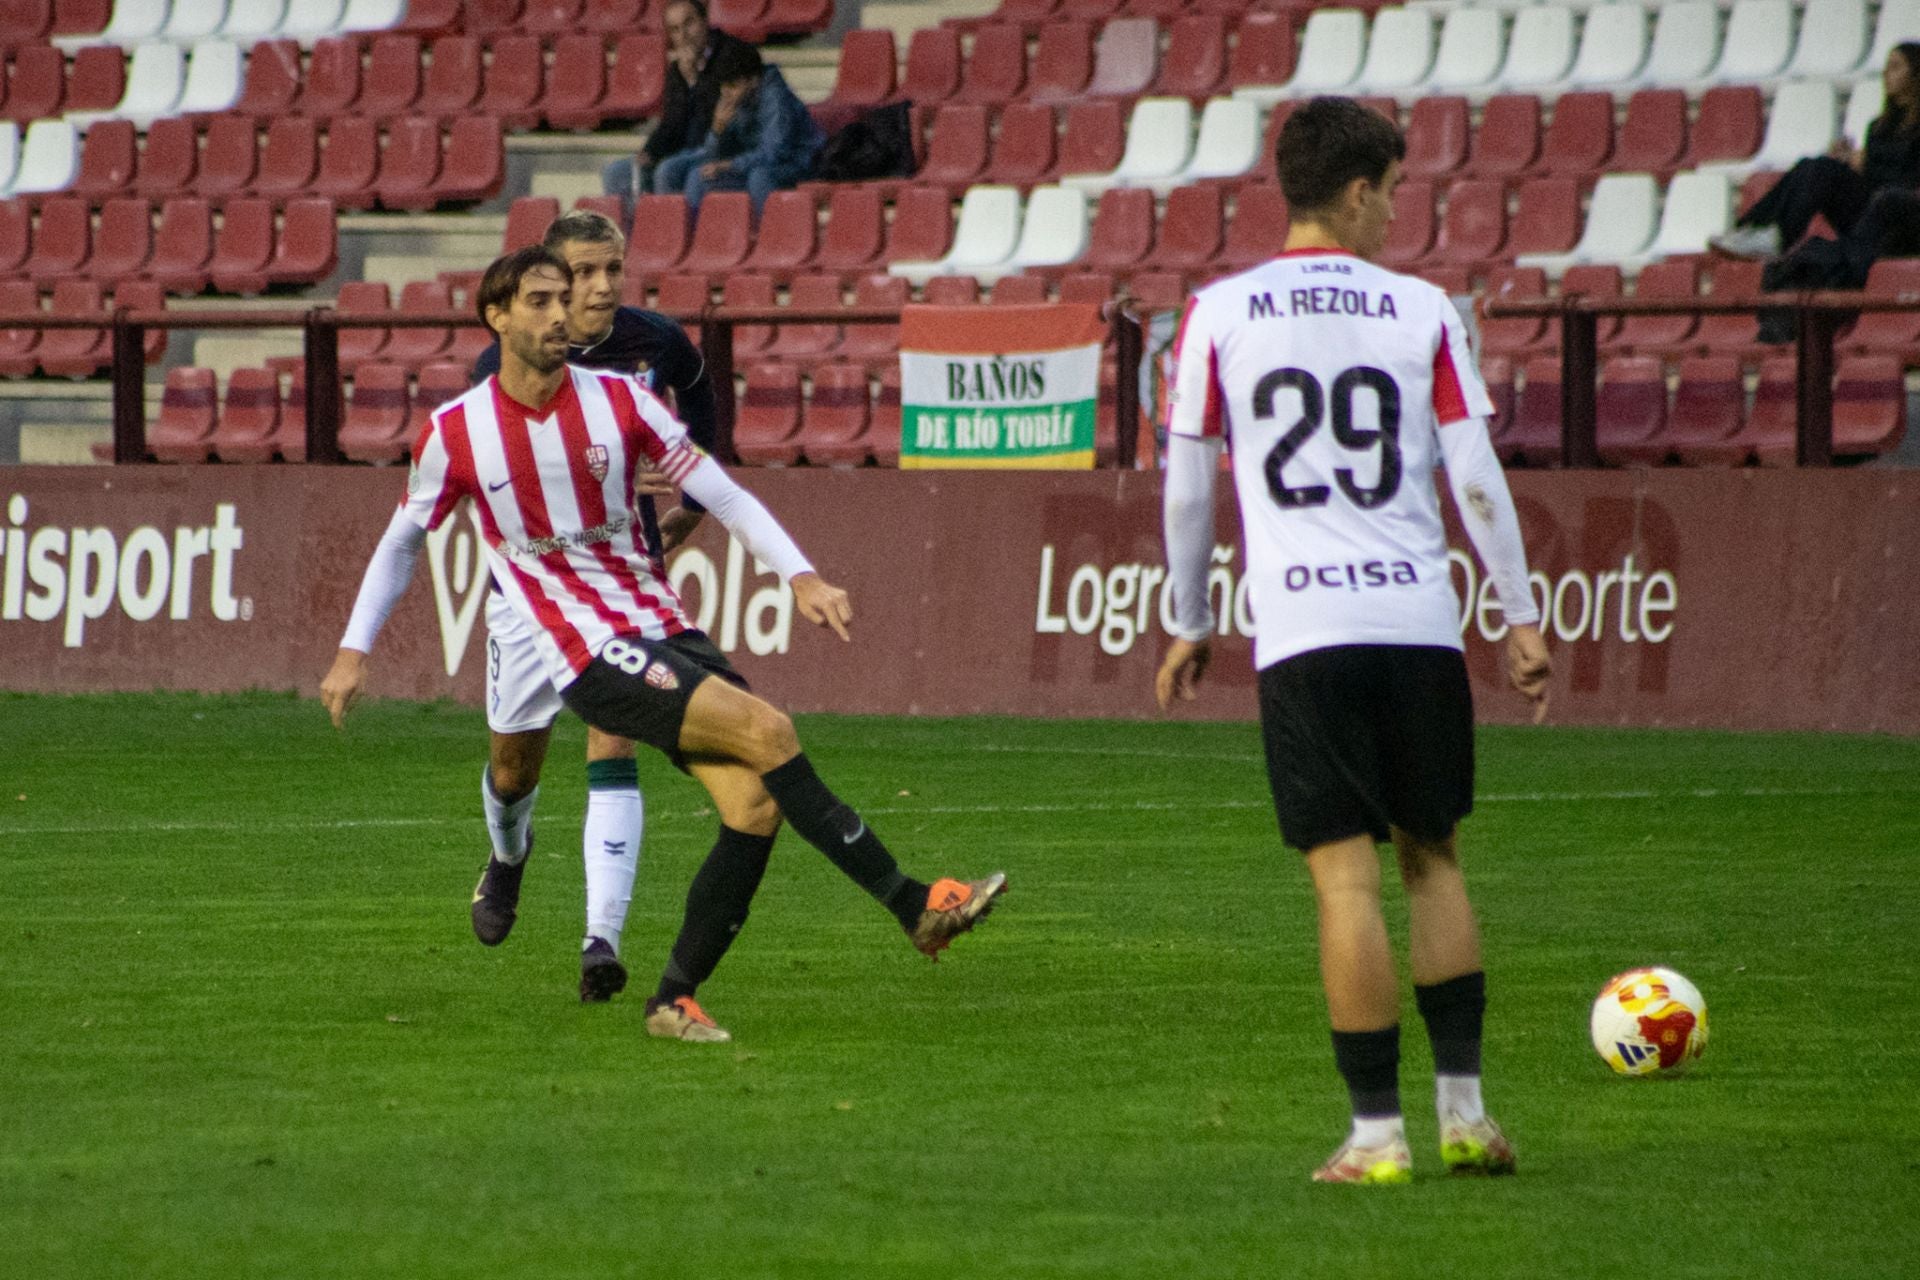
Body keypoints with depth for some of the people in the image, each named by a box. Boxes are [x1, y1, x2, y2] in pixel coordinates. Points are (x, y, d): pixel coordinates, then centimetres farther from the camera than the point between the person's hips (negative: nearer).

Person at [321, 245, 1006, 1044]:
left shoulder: (619, 401, 3)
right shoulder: (456, 433, -2)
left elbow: (723, 494, 5)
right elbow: (404, 537, 13)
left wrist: (800, 576, -8)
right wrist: (354, 650, 11)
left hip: (662, 631, 4)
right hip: (588, 654, -4)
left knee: (755, 804, -12)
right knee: (766, 732, -22)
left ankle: (674, 1001, 1)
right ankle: (914, 906, -16)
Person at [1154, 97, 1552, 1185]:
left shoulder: (1219, 314, 4)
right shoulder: (1422, 310, 4)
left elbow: (1187, 488, 6)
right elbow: (1476, 478, 3)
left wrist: (1190, 626, 18)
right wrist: (1523, 618, 9)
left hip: (1300, 631, -1)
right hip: (1419, 617, 1)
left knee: (1347, 879, -1)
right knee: (1433, 859, 15)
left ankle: (1378, 1131, -3)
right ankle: (1464, 1108, 14)